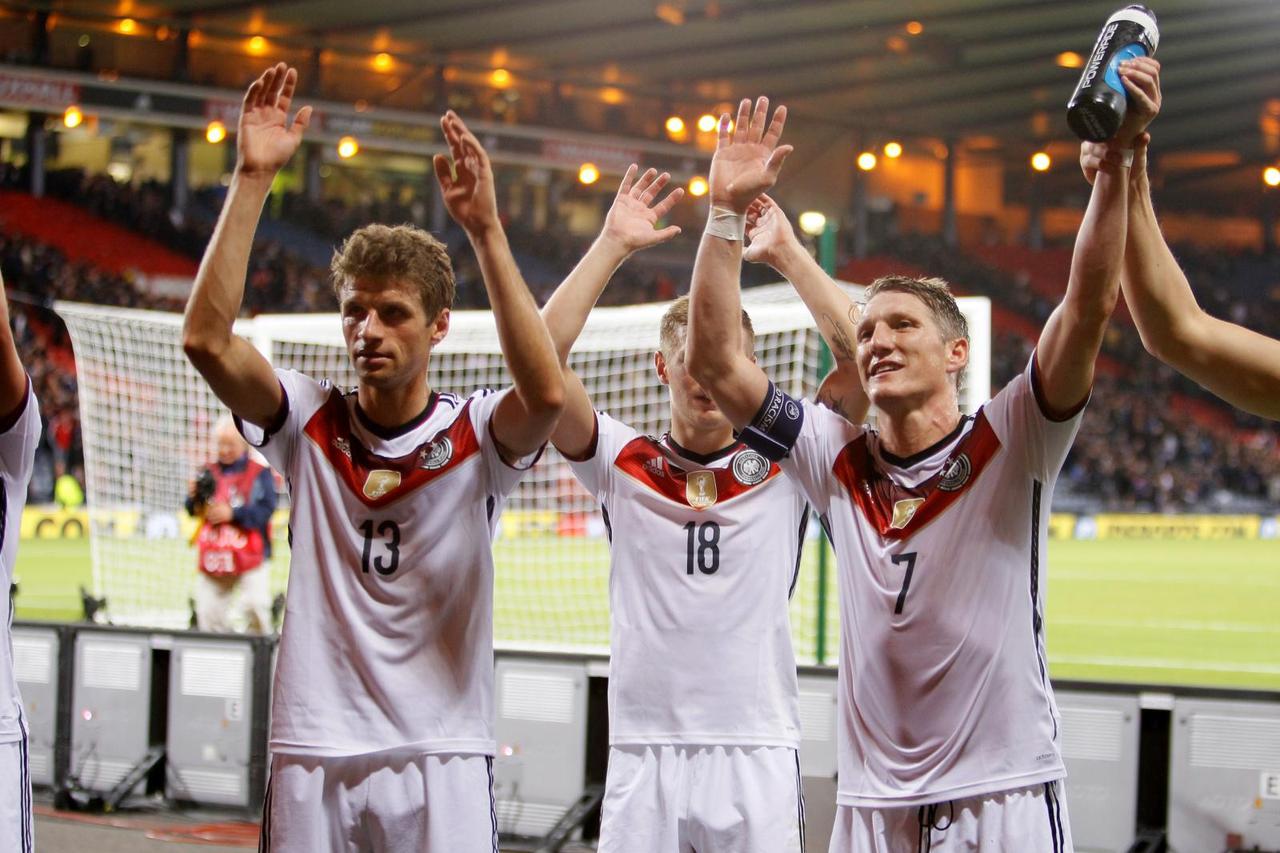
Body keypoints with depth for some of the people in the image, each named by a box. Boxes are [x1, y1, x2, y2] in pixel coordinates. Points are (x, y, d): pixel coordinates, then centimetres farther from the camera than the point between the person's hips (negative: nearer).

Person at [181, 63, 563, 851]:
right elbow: (206, 338, -9)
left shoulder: (476, 434, 1)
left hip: (443, 763, -1)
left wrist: (485, 231, -24)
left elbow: (547, 394, -21)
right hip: (312, 762, 2)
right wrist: (253, 179, -14)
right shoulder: (310, 424, 5)